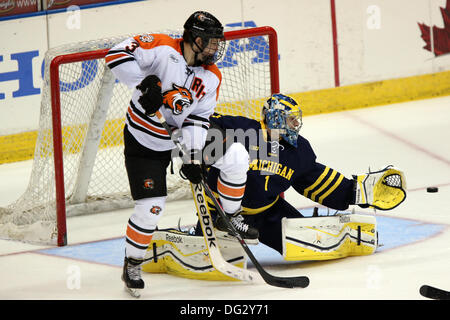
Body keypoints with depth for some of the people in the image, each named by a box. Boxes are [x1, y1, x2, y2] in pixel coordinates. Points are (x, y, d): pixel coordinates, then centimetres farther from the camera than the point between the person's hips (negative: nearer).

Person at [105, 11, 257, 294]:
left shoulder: (211, 77, -4)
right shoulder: (162, 48, -20)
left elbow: (198, 118, -6)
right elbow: (116, 55, -27)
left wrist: (193, 158, -17)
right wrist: (145, 83, -36)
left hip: (181, 137, 5)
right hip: (144, 143, -5)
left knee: (235, 156, -8)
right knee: (151, 207, -13)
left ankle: (230, 217, 12)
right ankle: (132, 265, 9)